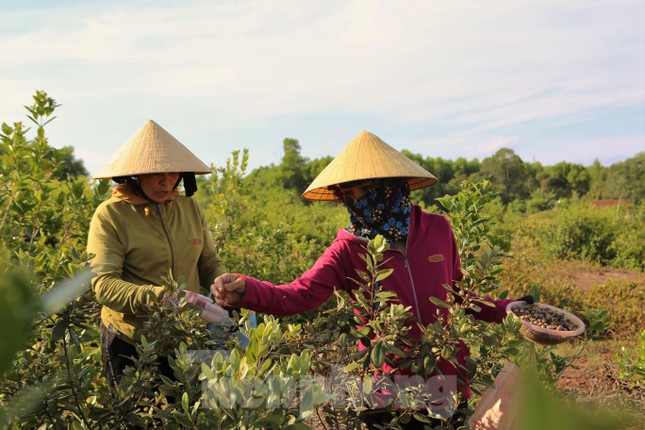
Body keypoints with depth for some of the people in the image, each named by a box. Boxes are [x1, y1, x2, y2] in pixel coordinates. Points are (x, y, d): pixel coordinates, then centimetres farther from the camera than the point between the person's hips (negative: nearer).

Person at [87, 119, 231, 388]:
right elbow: (104, 285, -18)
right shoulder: (110, 215, -10)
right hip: (130, 345, -3)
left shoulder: (190, 208, 2)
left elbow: (210, 263, 10)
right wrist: (163, 297, -32)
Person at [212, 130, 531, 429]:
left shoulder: (438, 230, -5)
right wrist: (244, 291, -43)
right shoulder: (347, 250, -10)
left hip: (449, 387, 2)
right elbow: (297, 295, -26)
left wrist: (507, 310, -1)